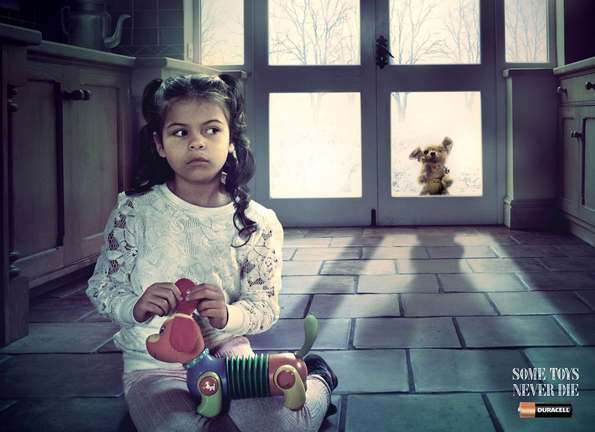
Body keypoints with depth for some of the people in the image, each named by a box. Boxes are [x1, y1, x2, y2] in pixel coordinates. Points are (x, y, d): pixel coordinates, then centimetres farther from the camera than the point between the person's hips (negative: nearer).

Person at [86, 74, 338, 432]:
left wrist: (227, 315, -25)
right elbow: (101, 288, -1)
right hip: (154, 363, 0)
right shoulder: (134, 211, -6)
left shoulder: (258, 223, -5)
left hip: (226, 352, 1)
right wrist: (135, 307, -24)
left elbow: (265, 308, -3)